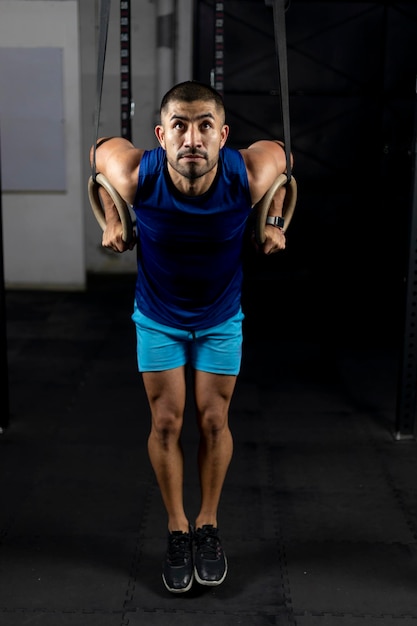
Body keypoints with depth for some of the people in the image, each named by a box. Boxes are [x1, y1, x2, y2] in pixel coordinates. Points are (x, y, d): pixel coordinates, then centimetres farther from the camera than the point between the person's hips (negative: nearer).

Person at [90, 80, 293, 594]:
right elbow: (102, 147, -6)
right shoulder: (136, 175, -31)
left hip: (222, 318, 0)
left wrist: (274, 221, -5)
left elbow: (281, 153, -5)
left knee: (213, 422, 4)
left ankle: (208, 526, 25)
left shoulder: (249, 175, -30)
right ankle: (177, 529, 22)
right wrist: (112, 221, -4)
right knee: (166, 423, 2)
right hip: (157, 317, 0)